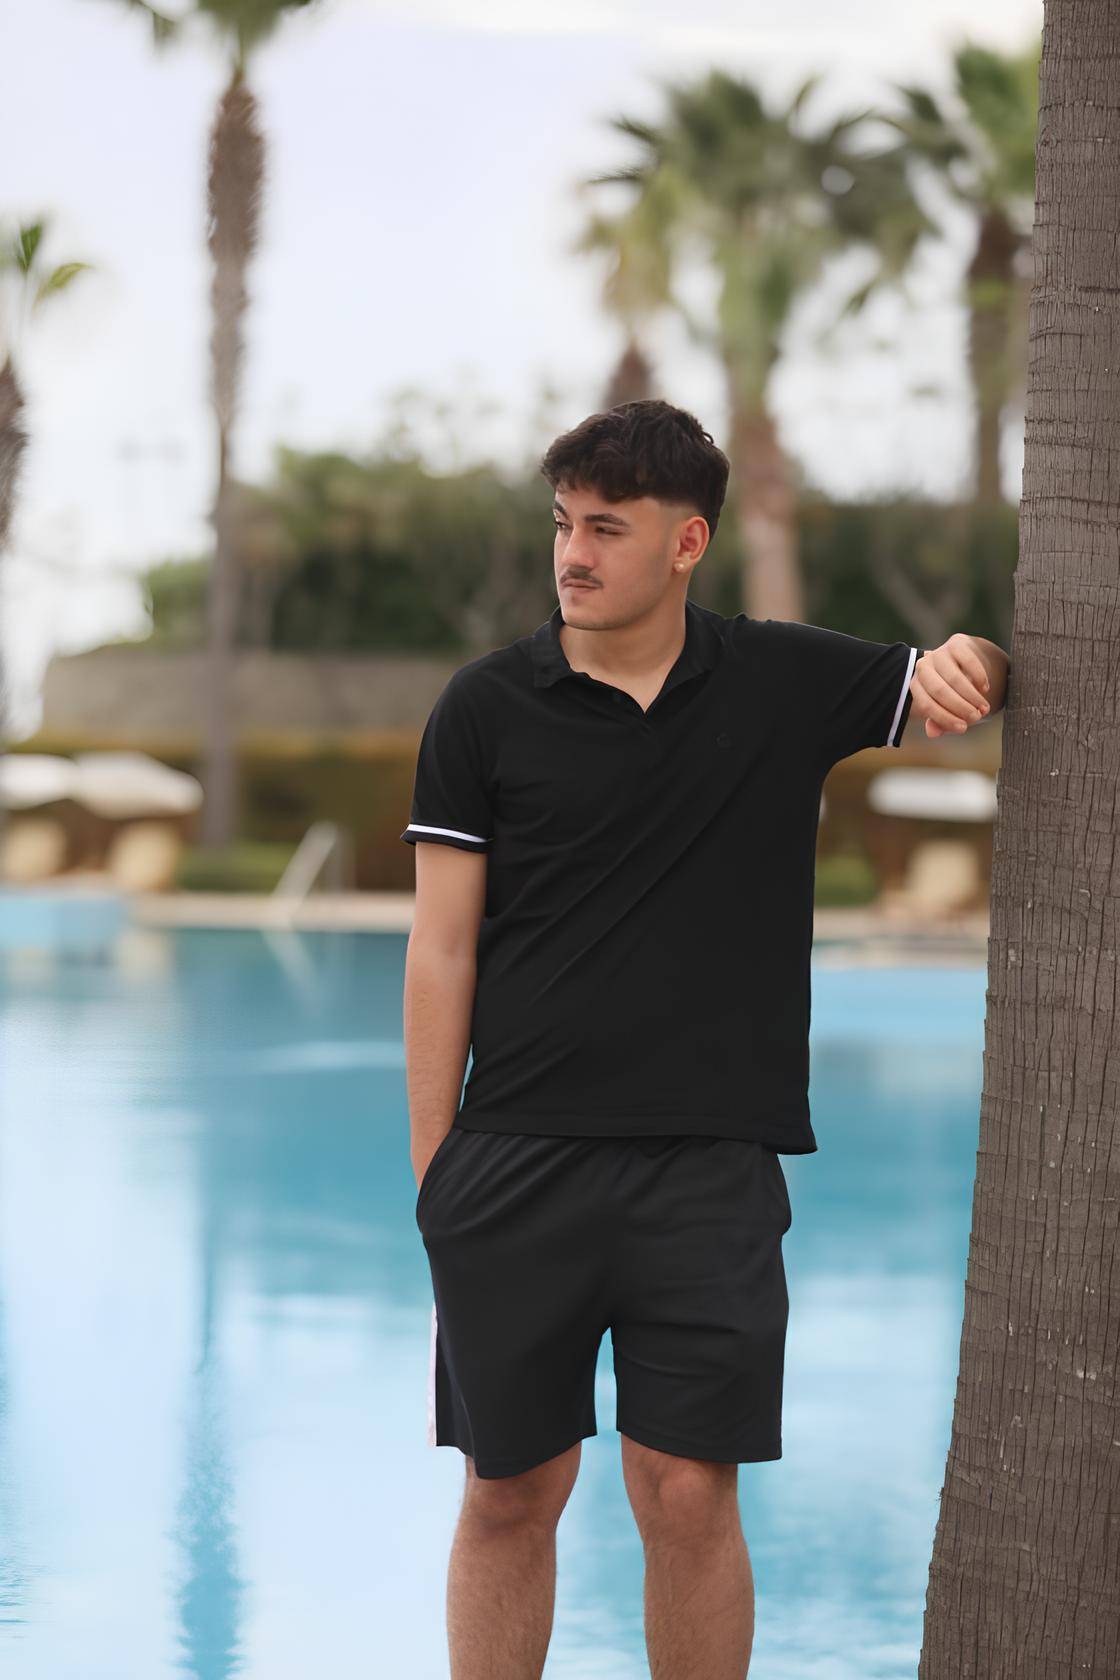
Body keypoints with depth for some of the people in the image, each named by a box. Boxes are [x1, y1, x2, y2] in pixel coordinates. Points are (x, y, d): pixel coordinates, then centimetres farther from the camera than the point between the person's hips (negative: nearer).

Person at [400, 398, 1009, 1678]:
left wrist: (969, 658, -9)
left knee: (688, 1495, -2)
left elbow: (960, 688, 17)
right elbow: (443, 949, 1)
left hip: (709, 1173, 0)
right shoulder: (487, 708, 1)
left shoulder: (786, 684, 4)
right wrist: (432, 1174, -3)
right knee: (509, 1493, 6)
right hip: (517, 1172, 0)